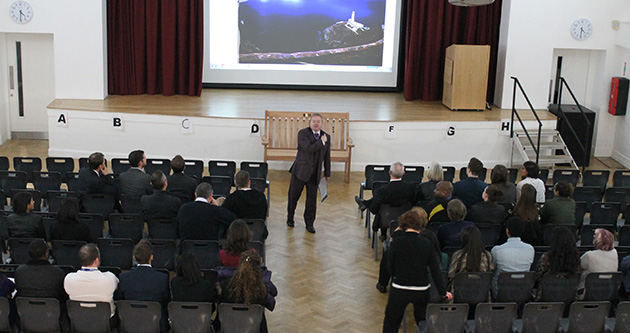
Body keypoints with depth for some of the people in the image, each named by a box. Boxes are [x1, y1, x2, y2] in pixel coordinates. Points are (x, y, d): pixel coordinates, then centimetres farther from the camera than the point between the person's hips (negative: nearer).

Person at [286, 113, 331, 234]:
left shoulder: (326, 137, 7)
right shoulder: (303, 133, -8)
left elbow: (327, 157, 14)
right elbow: (309, 149, -22)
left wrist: (327, 173, 15)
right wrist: (321, 142, -14)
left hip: (315, 174, 3)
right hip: (300, 171, -3)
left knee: (312, 200, 4)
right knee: (293, 196, 8)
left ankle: (309, 223, 17)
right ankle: (290, 218, 29)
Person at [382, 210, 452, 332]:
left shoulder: (396, 243, -12)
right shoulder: (427, 244, -9)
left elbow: (391, 267, -3)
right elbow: (435, 270, -6)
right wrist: (443, 292, 1)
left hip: (399, 290, -1)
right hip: (421, 289, 2)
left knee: (391, 322, 12)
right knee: (422, 320, 21)